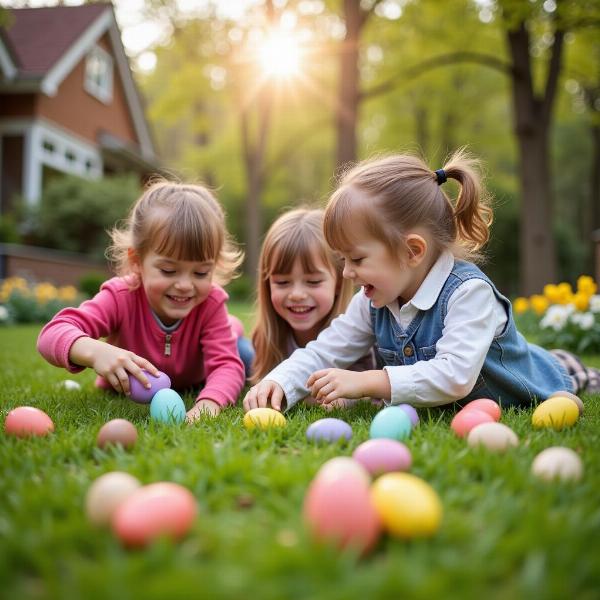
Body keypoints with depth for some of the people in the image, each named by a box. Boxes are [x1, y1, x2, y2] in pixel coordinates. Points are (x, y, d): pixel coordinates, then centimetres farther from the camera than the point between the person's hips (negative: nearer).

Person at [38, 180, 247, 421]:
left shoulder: (211, 303, -33)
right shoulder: (121, 297, -36)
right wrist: (95, 351, -68)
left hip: (190, 392, 1)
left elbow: (227, 366, -41)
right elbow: (52, 334, -46)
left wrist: (210, 402, -64)